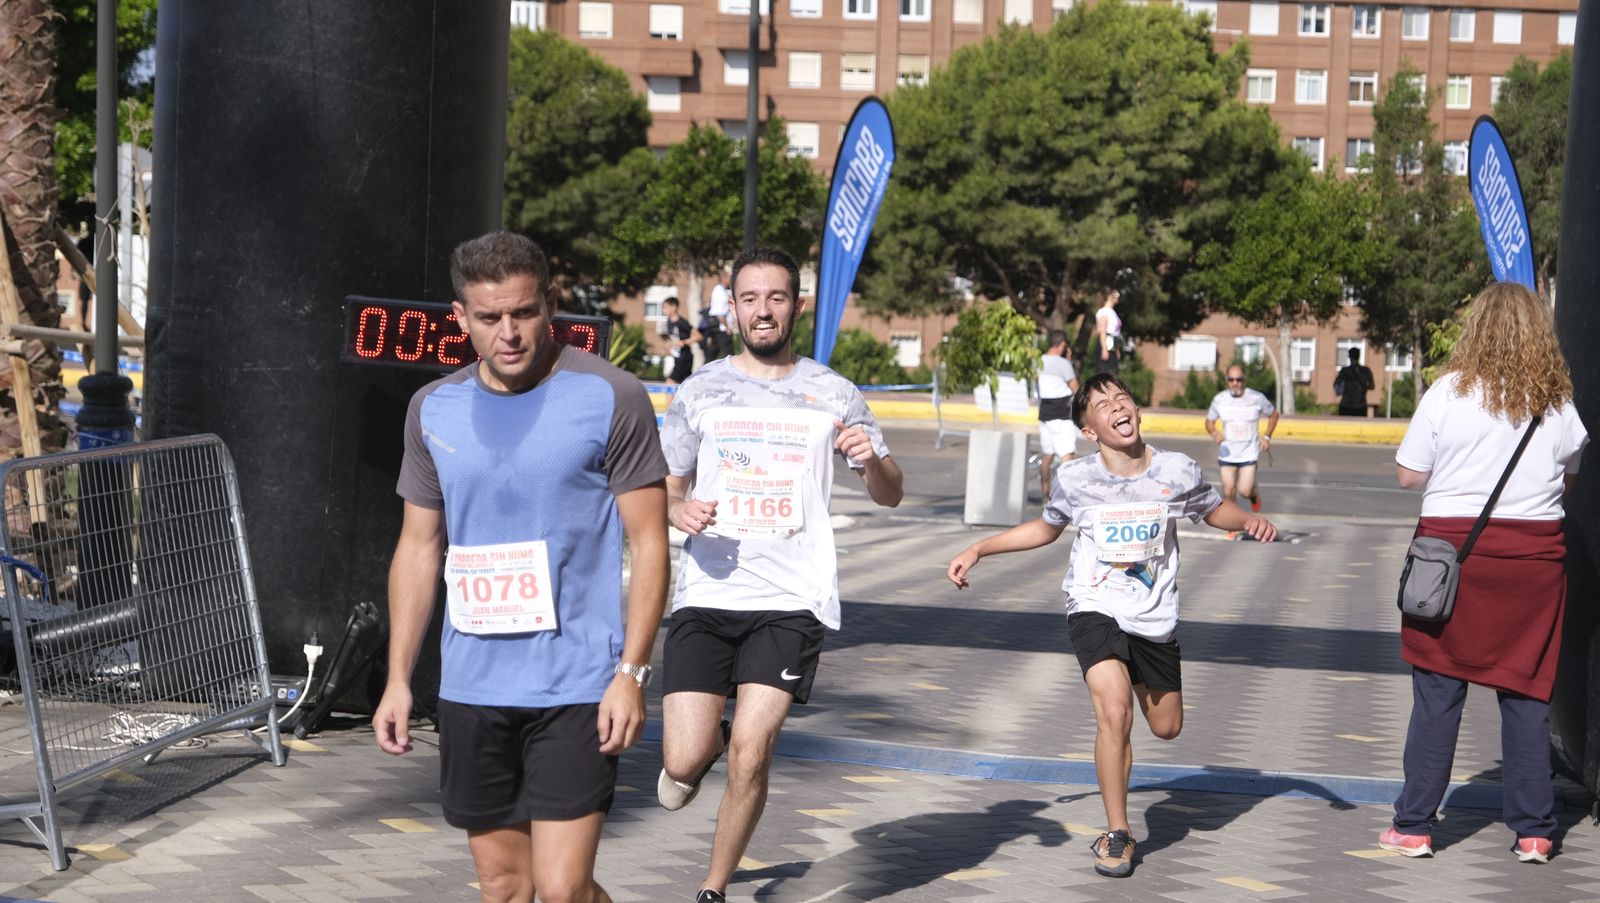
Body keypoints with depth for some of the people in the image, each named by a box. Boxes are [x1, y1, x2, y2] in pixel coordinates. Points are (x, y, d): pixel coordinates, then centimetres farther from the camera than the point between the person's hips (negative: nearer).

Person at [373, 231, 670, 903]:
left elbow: (649, 542, -5)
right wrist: (398, 679, 10)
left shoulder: (611, 399, -7)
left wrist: (632, 671, -13)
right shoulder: (433, 409, 7)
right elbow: (418, 547, 14)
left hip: (576, 688, -4)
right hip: (470, 689, 5)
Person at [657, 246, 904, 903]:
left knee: (751, 753, -12)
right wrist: (681, 510, -9)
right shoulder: (701, 391, 8)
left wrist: (872, 461, -13)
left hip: (792, 601, -1)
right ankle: (707, 739, 32)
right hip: (707, 595, 1)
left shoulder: (832, 393, 7)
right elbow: (666, 489, 15)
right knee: (682, 767, -6)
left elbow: (890, 496, 10)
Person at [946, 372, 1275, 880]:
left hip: (1155, 618, 2)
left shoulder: (1177, 471, -8)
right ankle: (1117, 834, -6)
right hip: (1095, 609, -2)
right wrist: (978, 550, 8)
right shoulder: (1074, 479, -8)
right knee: (1115, 715, -23)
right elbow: (1046, 528, 12)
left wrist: (1249, 521, -10)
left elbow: (1214, 509, 12)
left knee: (1167, 728, 15)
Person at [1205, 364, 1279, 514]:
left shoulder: (1257, 398, -8)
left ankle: (1254, 494, 28)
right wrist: (1214, 432, -14)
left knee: (1245, 491, -8)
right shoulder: (1219, 399, -4)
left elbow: (1273, 414, 9)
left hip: (1249, 454, -2)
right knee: (1228, 491, 2)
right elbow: (1209, 421, 8)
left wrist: (1267, 437, 1)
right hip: (1227, 453, 2)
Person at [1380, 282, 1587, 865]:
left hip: (1453, 544, -2)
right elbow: (1569, 478, 13)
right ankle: (1533, 832, 12)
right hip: (1534, 555, 2)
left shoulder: (1450, 392, -7)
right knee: (1527, 695, 8)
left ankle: (1414, 826, 9)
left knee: (1437, 694, 4)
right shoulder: (1559, 403, 2)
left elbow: (1409, 475, -3)